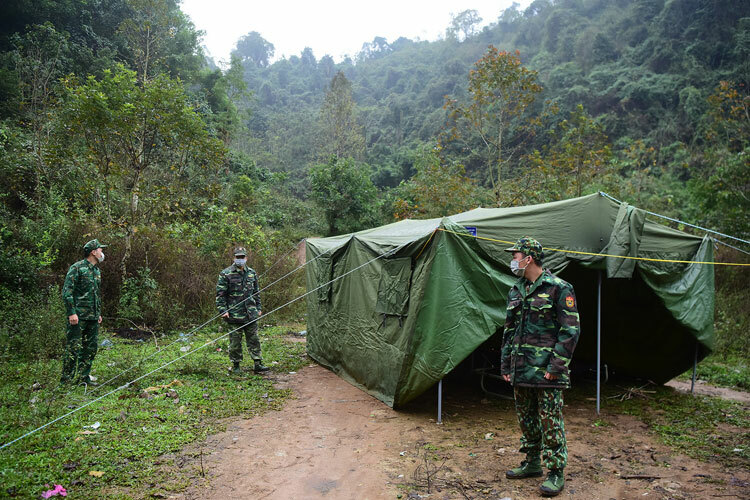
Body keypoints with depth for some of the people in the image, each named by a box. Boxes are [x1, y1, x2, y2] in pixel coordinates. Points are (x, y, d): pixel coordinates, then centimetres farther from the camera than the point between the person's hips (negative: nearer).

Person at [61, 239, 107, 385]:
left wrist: (99, 313, 21)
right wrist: (71, 312, -19)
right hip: (78, 316, -8)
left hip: (93, 317, 8)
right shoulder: (77, 268, -8)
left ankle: (84, 377, 19)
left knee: (90, 348, 10)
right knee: (73, 348, -5)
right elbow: (67, 291, -13)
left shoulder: (97, 271, 17)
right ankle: (66, 380, 3)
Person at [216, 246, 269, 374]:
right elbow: (220, 294, -4)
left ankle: (258, 364, 13)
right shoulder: (226, 274, -4)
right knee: (235, 341, 4)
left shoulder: (252, 273, 11)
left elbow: (256, 292, 20)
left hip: (251, 314, 4)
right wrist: (223, 310, -11)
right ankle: (235, 366, 16)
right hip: (234, 314, -4)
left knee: (253, 339, 7)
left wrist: (258, 308, 17)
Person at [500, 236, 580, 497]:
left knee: (550, 422, 0)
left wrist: (556, 367, -15)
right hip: (521, 372, 7)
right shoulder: (516, 291, 12)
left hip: (546, 372, -7)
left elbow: (570, 330, -12)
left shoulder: (558, 289, -9)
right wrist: (505, 365, 14)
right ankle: (532, 463, 31)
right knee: (526, 418, 16)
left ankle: (556, 473, 12)